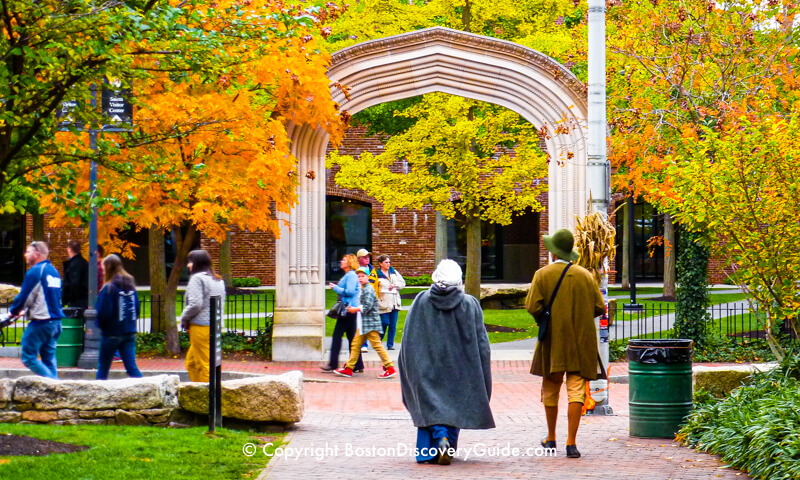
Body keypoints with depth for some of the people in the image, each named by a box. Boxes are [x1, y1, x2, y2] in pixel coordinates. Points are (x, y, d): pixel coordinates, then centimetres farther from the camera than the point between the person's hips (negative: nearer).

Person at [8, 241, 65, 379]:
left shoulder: (35, 271, -11)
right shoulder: (54, 271, 16)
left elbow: (24, 295, -11)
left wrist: (14, 311, 9)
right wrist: (24, 310, 24)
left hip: (41, 322, -8)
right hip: (56, 321, 8)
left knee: (28, 357, -3)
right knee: (49, 358, 11)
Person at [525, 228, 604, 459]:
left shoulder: (543, 275, -4)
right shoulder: (585, 275, 2)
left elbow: (533, 307, -12)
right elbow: (599, 307, 2)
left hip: (553, 340, -1)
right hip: (581, 342, 1)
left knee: (550, 389, 14)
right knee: (576, 389, -2)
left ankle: (551, 438, 26)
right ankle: (571, 442, -11)